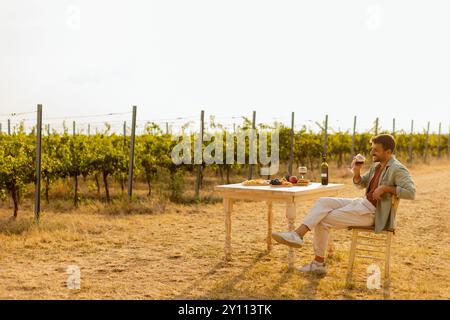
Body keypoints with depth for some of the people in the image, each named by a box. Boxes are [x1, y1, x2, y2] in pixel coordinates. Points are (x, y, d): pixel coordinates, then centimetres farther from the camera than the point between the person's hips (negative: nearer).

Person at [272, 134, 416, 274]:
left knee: (323, 220, -11)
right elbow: (361, 184, 20)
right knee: (323, 202, -8)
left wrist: (386, 188, -26)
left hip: (371, 213, -9)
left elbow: (411, 192, -26)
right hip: (362, 202, 9)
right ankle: (298, 234, -17)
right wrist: (356, 172, -1)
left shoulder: (397, 169, -15)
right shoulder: (377, 165, 12)